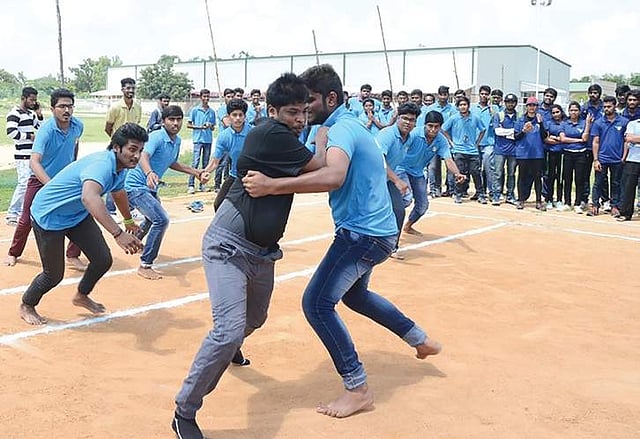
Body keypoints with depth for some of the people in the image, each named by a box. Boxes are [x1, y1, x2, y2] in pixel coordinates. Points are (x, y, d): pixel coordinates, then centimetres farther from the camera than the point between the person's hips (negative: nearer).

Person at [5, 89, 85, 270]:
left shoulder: (78, 125, -12)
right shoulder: (46, 130, -29)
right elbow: (34, 162, -40)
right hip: (41, 179, -4)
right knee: (27, 219, 6)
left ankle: (73, 256, 7)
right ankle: (13, 253, 29)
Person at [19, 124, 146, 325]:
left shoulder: (120, 168, -3)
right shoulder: (102, 164, -35)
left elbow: (118, 193, 21)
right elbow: (89, 197, -56)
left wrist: (128, 221, 37)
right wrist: (118, 233, -64)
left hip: (78, 215, 8)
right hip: (49, 216, -8)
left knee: (103, 260, 1)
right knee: (54, 275, 2)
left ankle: (81, 296, 31)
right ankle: (26, 306, 32)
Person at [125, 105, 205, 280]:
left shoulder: (177, 141, 4)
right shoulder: (156, 137, -23)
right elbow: (144, 157, -42)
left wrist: (194, 172, 17)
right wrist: (149, 173, -62)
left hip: (151, 188, 10)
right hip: (136, 185, -10)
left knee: (153, 219, 31)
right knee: (161, 220, -24)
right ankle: (145, 265, -15)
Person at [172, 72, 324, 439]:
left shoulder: (288, 140, 9)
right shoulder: (270, 134, -19)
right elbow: (321, 166, -16)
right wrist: (324, 130, -1)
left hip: (263, 250, 9)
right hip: (228, 246, -9)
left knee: (254, 320, 27)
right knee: (230, 330, -22)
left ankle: (227, 350, 62)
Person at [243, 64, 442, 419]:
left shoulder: (341, 128, -20)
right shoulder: (347, 125, 13)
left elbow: (333, 176, -39)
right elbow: (323, 167, 16)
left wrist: (271, 185, -43)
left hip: (363, 233, -11)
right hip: (375, 230, 11)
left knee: (317, 303, -11)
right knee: (354, 294, 30)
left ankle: (357, 389, -1)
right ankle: (420, 340, 41)